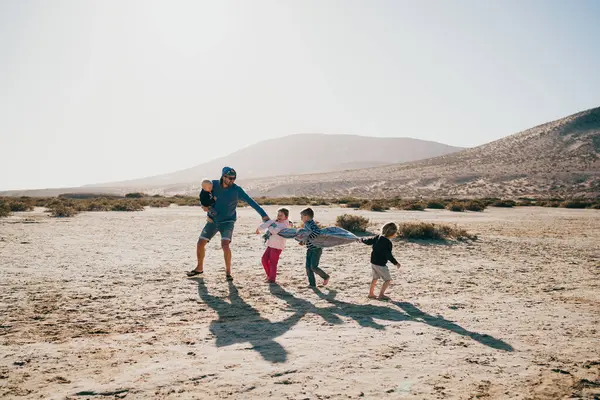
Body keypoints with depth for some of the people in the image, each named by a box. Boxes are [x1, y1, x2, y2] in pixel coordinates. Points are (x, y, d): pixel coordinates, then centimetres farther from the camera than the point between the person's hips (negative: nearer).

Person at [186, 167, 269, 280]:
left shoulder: (236, 190, -17)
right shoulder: (214, 184, -8)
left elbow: (251, 201, -21)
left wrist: (263, 214, -28)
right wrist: (204, 205, -9)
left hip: (227, 221, -4)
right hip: (213, 220, 4)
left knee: (225, 244, -24)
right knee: (200, 243, 4)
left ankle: (228, 271, -5)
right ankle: (199, 268, 27)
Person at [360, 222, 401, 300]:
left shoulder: (378, 237, 2)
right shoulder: (388, 243, -21)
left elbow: (370, 241, 14)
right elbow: (389, 255, -22)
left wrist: (363, 240, 31)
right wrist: (396, 263, -18)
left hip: (373, 262, 9)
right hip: (380, 264, -9)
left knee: (375, 278, 24)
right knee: (388, 279, 3)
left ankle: (371, 293, 31)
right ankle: (381, 294, 3)